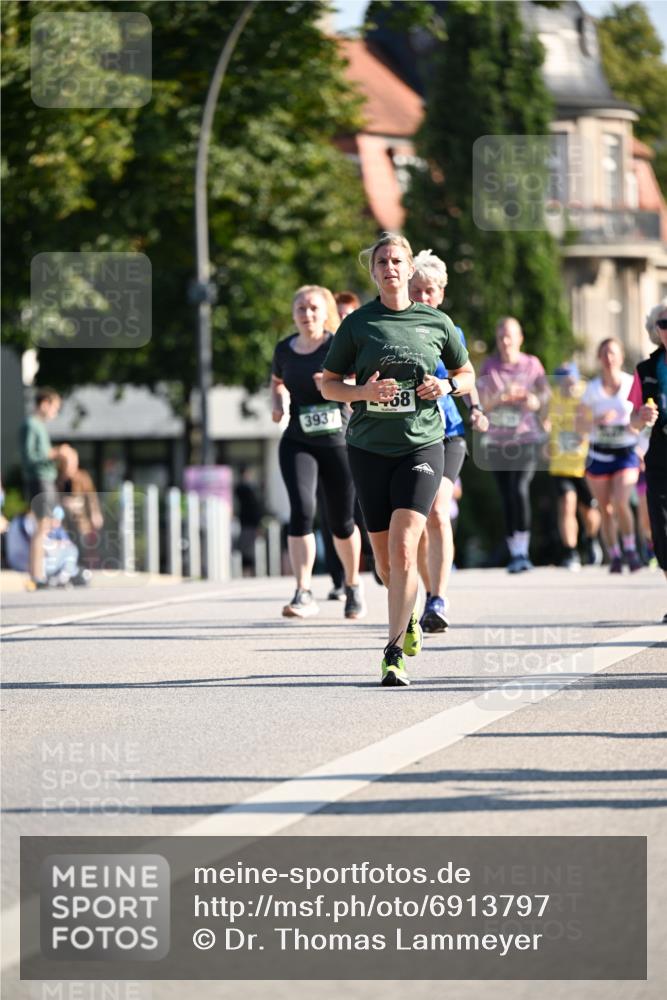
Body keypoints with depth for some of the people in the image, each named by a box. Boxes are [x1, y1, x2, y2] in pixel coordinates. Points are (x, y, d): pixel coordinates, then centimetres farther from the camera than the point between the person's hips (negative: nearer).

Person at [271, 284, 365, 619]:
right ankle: (303, 594, -22)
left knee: (341, 523, 8)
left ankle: (352, 584, 35)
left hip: (339, 443, -1)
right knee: (301, 510, -20)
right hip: (298, 444, 1)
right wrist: (278, 403, 2)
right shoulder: (285, 350, 4)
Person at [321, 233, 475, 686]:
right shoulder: (357, 323, 3)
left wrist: (448, 385, -4)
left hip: (421, 446, -2)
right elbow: (328, 384, 7)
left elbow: (467, 374, 18)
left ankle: (395, 653, -18)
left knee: (403, 549, -17)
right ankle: (408, 618, 40)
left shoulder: (436, 322, 5)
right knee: (385, 559, 8)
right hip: (369, 448, 2)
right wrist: (363, 391, -12)